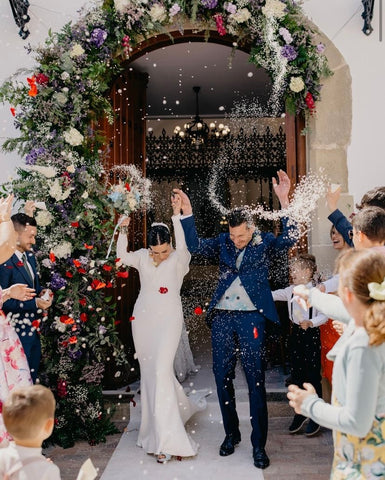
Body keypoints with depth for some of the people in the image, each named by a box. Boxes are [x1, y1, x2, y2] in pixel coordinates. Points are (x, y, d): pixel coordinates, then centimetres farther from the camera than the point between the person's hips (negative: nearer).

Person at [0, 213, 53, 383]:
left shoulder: (29, 256, 5)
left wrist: (42, 292, -3)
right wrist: (35, 303, -25)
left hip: (33, 329, 8)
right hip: (18, 331, -8)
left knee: (33, 375, 21)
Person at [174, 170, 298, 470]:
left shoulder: (265, 242, 1)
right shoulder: (223, 242, 8)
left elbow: (288, 240, -16)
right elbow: (195, 246, -2)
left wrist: (284, 200, -24)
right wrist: (187, 212, -12)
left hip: (251, 318, -3)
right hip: (222, 318, 4)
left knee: (256, 380, 2)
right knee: (223, 377, 12)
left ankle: (259, 444, 16)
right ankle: (231, 434, 31)